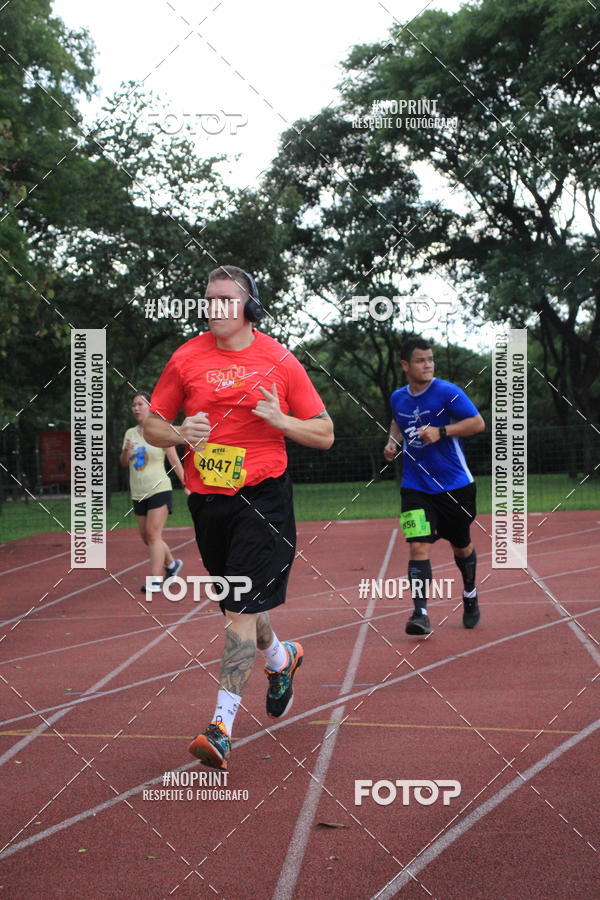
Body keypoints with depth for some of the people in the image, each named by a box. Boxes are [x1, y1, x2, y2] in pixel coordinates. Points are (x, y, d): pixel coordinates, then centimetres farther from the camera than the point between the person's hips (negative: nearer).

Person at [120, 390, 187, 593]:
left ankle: (155, 581, -11)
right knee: (146, 537, 10)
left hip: (159, 489, -6)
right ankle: (172, 564, 32)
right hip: (138, 493, 6)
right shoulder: (130, 433, 9)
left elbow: (174, 460, -2)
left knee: (153, 534, -13)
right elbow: (124, 464, 11)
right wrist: (126, 451, -10)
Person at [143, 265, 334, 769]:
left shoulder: (279, 360, -1)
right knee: (237, 605, 17)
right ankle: (281, 658, 48)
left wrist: (280, 420, -15)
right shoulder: (186, 358, 4)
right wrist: (180, 434, -12)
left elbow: (324, 434, 3)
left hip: (263, 498, -4)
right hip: (207, 500, 4)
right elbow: (152, 425, 10)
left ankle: (222, 726, -11)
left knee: (243, 608, -12)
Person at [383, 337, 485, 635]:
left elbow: (478, 423, -13)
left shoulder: (447, 392, -12)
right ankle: (420, 614, -17)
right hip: (416, 487, 2)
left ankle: (470, 596, 41)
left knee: (461, 547, 15)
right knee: (419, 547, -15)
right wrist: (393, 442, 5)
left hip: (455, 485, -2)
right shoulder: (398, 398, 4)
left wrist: (441, 431, -24)